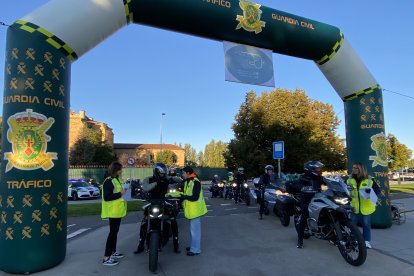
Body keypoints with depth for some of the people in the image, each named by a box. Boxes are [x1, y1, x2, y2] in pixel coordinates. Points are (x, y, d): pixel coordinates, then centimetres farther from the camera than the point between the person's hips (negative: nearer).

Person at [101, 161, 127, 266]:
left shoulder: (116, 180, 13)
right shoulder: (109, 181, -18)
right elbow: (107, 197, -26)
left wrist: (123, 191, 7)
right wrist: (120, 194, -23)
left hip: (117, 210, 10)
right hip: (113, 211, -10)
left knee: (115, 231, 17)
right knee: (113, 232, -6)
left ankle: (113, 251, 30)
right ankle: (106, 257, 1)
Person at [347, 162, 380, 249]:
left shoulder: (370, 180, -5)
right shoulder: (350, 179, 2)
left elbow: (378, 190, -2)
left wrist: (371, 191, -22)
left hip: (366, 207, -2)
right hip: (354, 206, 2)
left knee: (366, 224, 9)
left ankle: (367, 241, 22)